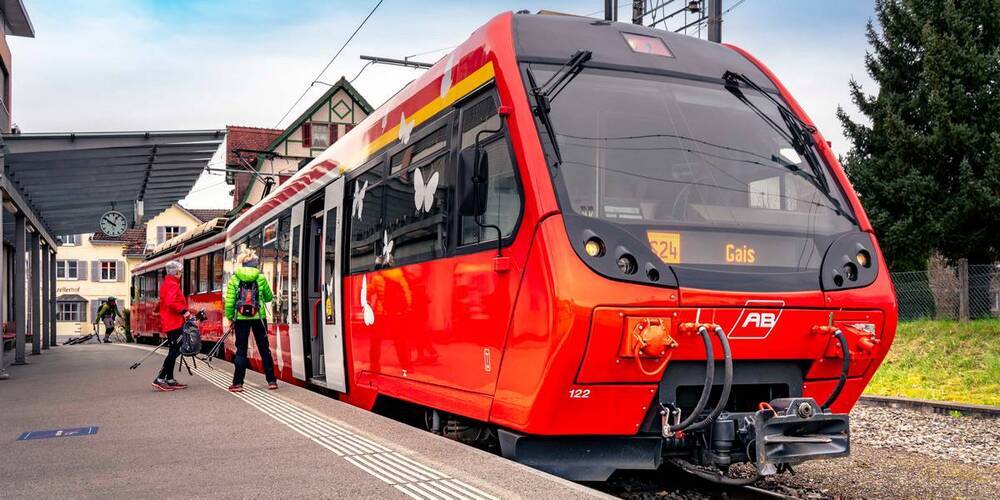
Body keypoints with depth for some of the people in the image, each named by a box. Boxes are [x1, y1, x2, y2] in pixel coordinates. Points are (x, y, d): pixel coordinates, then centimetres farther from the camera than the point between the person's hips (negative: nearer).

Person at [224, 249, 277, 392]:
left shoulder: (234, 279, -1)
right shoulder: (261, 278, -1)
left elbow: (229, 301, -5)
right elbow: (269, 297, 10)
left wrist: (230, 318, 5)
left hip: (241, 318, 0)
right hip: (258, 317, 0)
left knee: (241, 350, 6)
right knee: (264, 349, 10)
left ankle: (237, 383, 3)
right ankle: (271, 381, 12)